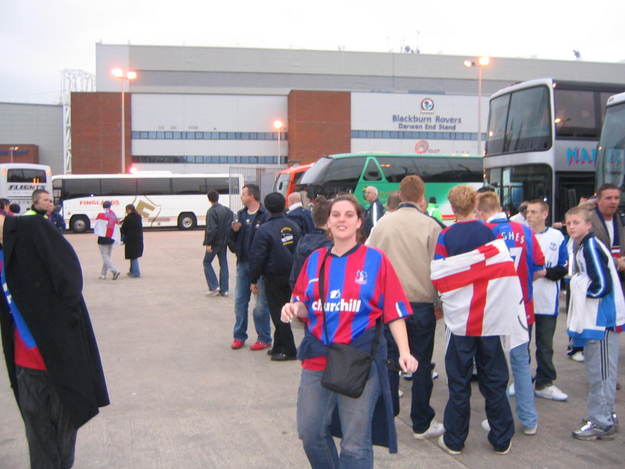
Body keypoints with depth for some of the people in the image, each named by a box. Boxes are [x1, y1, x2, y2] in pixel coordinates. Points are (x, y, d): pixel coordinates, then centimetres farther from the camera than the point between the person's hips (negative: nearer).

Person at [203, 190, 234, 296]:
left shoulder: (211, 212, -16)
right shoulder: (227, 210, 7)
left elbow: (211, 229, -22)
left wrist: (208, 243, -17)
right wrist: (228, 239, 11)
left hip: (214, 242, -6)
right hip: (224, 242, 6)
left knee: (207, 262, 8)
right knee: (223, 264, 11)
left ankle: (214, 286, -1)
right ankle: (224, 289, 12)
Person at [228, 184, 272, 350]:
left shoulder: (265, 216, -12)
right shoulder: (240, 215, 11)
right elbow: (231, 240, 16)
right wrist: (233, 230, -5)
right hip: (243, 263, 7)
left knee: (261, 303, 1)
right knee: (240, 301, 12)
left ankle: (264, 338, 12)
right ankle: (239, 336, 22)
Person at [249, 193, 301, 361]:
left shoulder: (265, 230, -15)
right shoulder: (293, 226, 3)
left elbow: (257, 257, -14)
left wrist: (254, 280, -5)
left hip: (273, 277, -6)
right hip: (291, 276, 6)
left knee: (278, 313, 1)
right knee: (283, 311, 15)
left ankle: (288, 350, 2)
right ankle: (279, 346, 24)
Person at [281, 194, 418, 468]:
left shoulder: (375, 260, 0)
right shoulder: (315, 260, 10)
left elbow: (394, 312, -2)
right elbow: (303, 307, 16)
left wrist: (404, 352, -13)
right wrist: (294, 308, -7)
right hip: (317, 359, 4)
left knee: (355, 444, 1)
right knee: (310, 433, 10)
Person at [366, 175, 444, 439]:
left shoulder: (382, 224, -1)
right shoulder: (430, 226, -9)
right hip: (421, 303, -2)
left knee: (389, 360, 12)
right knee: (421, 364, 7)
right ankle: (422, 424, 15)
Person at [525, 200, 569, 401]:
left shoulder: (557, 237, -2)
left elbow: (564, 269, -1)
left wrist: (544, 273, -16)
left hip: (547, 301, -1)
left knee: (545, 345, 8)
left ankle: (544, 383, 18)